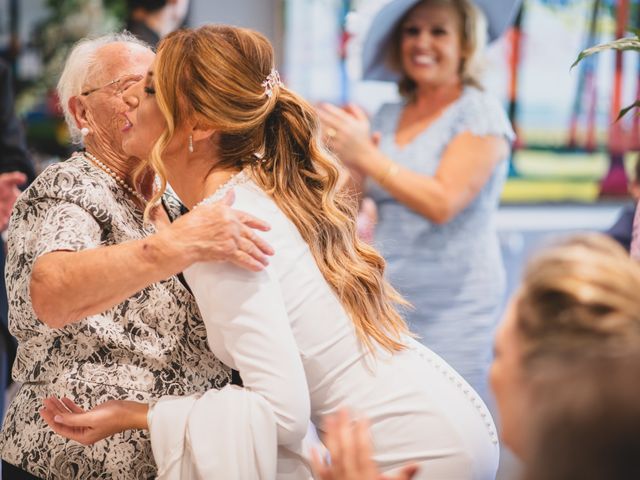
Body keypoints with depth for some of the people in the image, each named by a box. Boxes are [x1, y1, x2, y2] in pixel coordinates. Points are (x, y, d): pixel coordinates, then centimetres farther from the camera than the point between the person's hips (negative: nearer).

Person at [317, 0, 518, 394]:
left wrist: (367, 156, -18)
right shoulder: (387, 117, 12)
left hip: (452, 307, -5)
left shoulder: (480, 113, -5)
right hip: (385, 301, 5)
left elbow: (443, 202, -17)